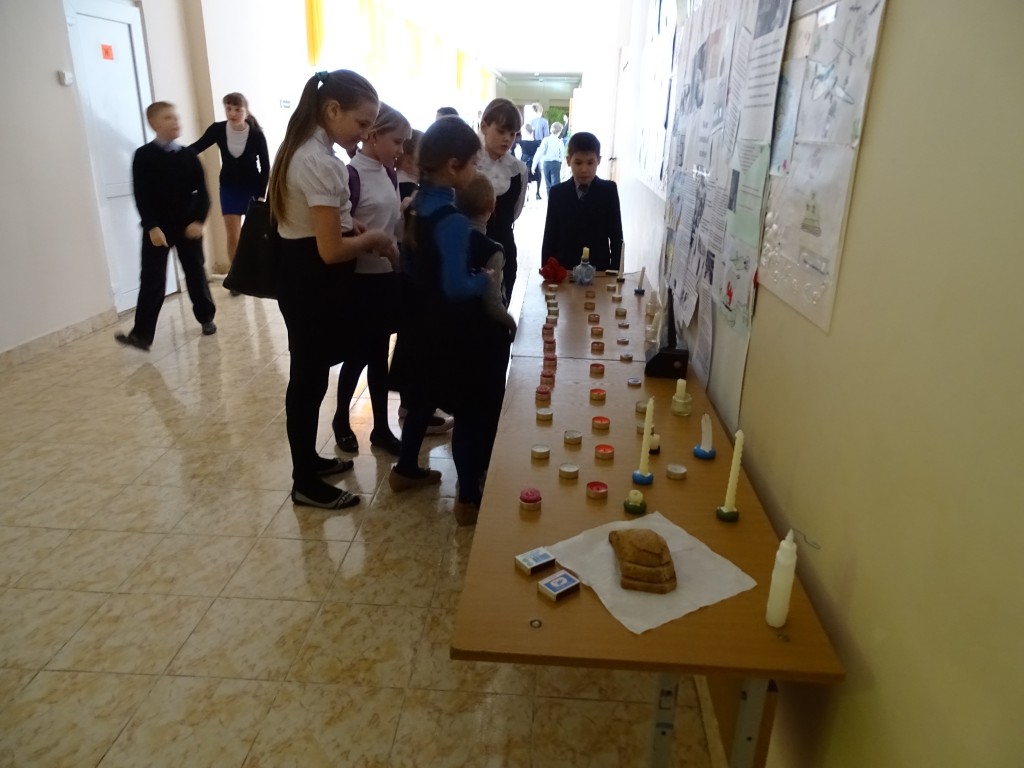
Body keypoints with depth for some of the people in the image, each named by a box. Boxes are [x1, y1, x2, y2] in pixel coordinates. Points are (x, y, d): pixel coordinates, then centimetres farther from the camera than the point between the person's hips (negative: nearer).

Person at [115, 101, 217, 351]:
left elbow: (202, 193, 3)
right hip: (157, 228, -2)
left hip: (189, 225, 2)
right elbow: (141, 196, -8)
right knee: (152, 280, -4)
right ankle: (142, 334, -4)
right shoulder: (144, 156, -3)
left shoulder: (189, 156, 6)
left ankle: (206, 317, 30)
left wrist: (198, 220, -10)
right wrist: (152, 226, -17)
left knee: (196, 273, 13)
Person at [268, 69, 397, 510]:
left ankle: (308, 461, 37)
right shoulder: (321, 163, -22)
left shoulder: (303, 148, 9)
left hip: (300, 276, 10)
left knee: (309, 375, 20)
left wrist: (360, 232, 2)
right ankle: (306, 484, 19)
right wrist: (374, 238, -8)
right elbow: (332, 250, -25)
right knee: (310, 378, 2)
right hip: (314, 284, -10)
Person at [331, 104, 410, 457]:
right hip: (362, 279, -7)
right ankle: (341, 419, 28)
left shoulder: (389, 174, 9)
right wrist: (371, 241, -23)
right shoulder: (352, 174, -13)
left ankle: (381, 428, 23)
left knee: (379, 354, 13)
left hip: (388, 275, 7)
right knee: (359, 354, 5)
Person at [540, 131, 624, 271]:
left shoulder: (609, 190, 1)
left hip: (599, 269, 0)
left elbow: (616, 236, 1)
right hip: (563, 269, 1)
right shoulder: (557, 192, 3)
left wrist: (615, 270, -5)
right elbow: (549, 237, 4)